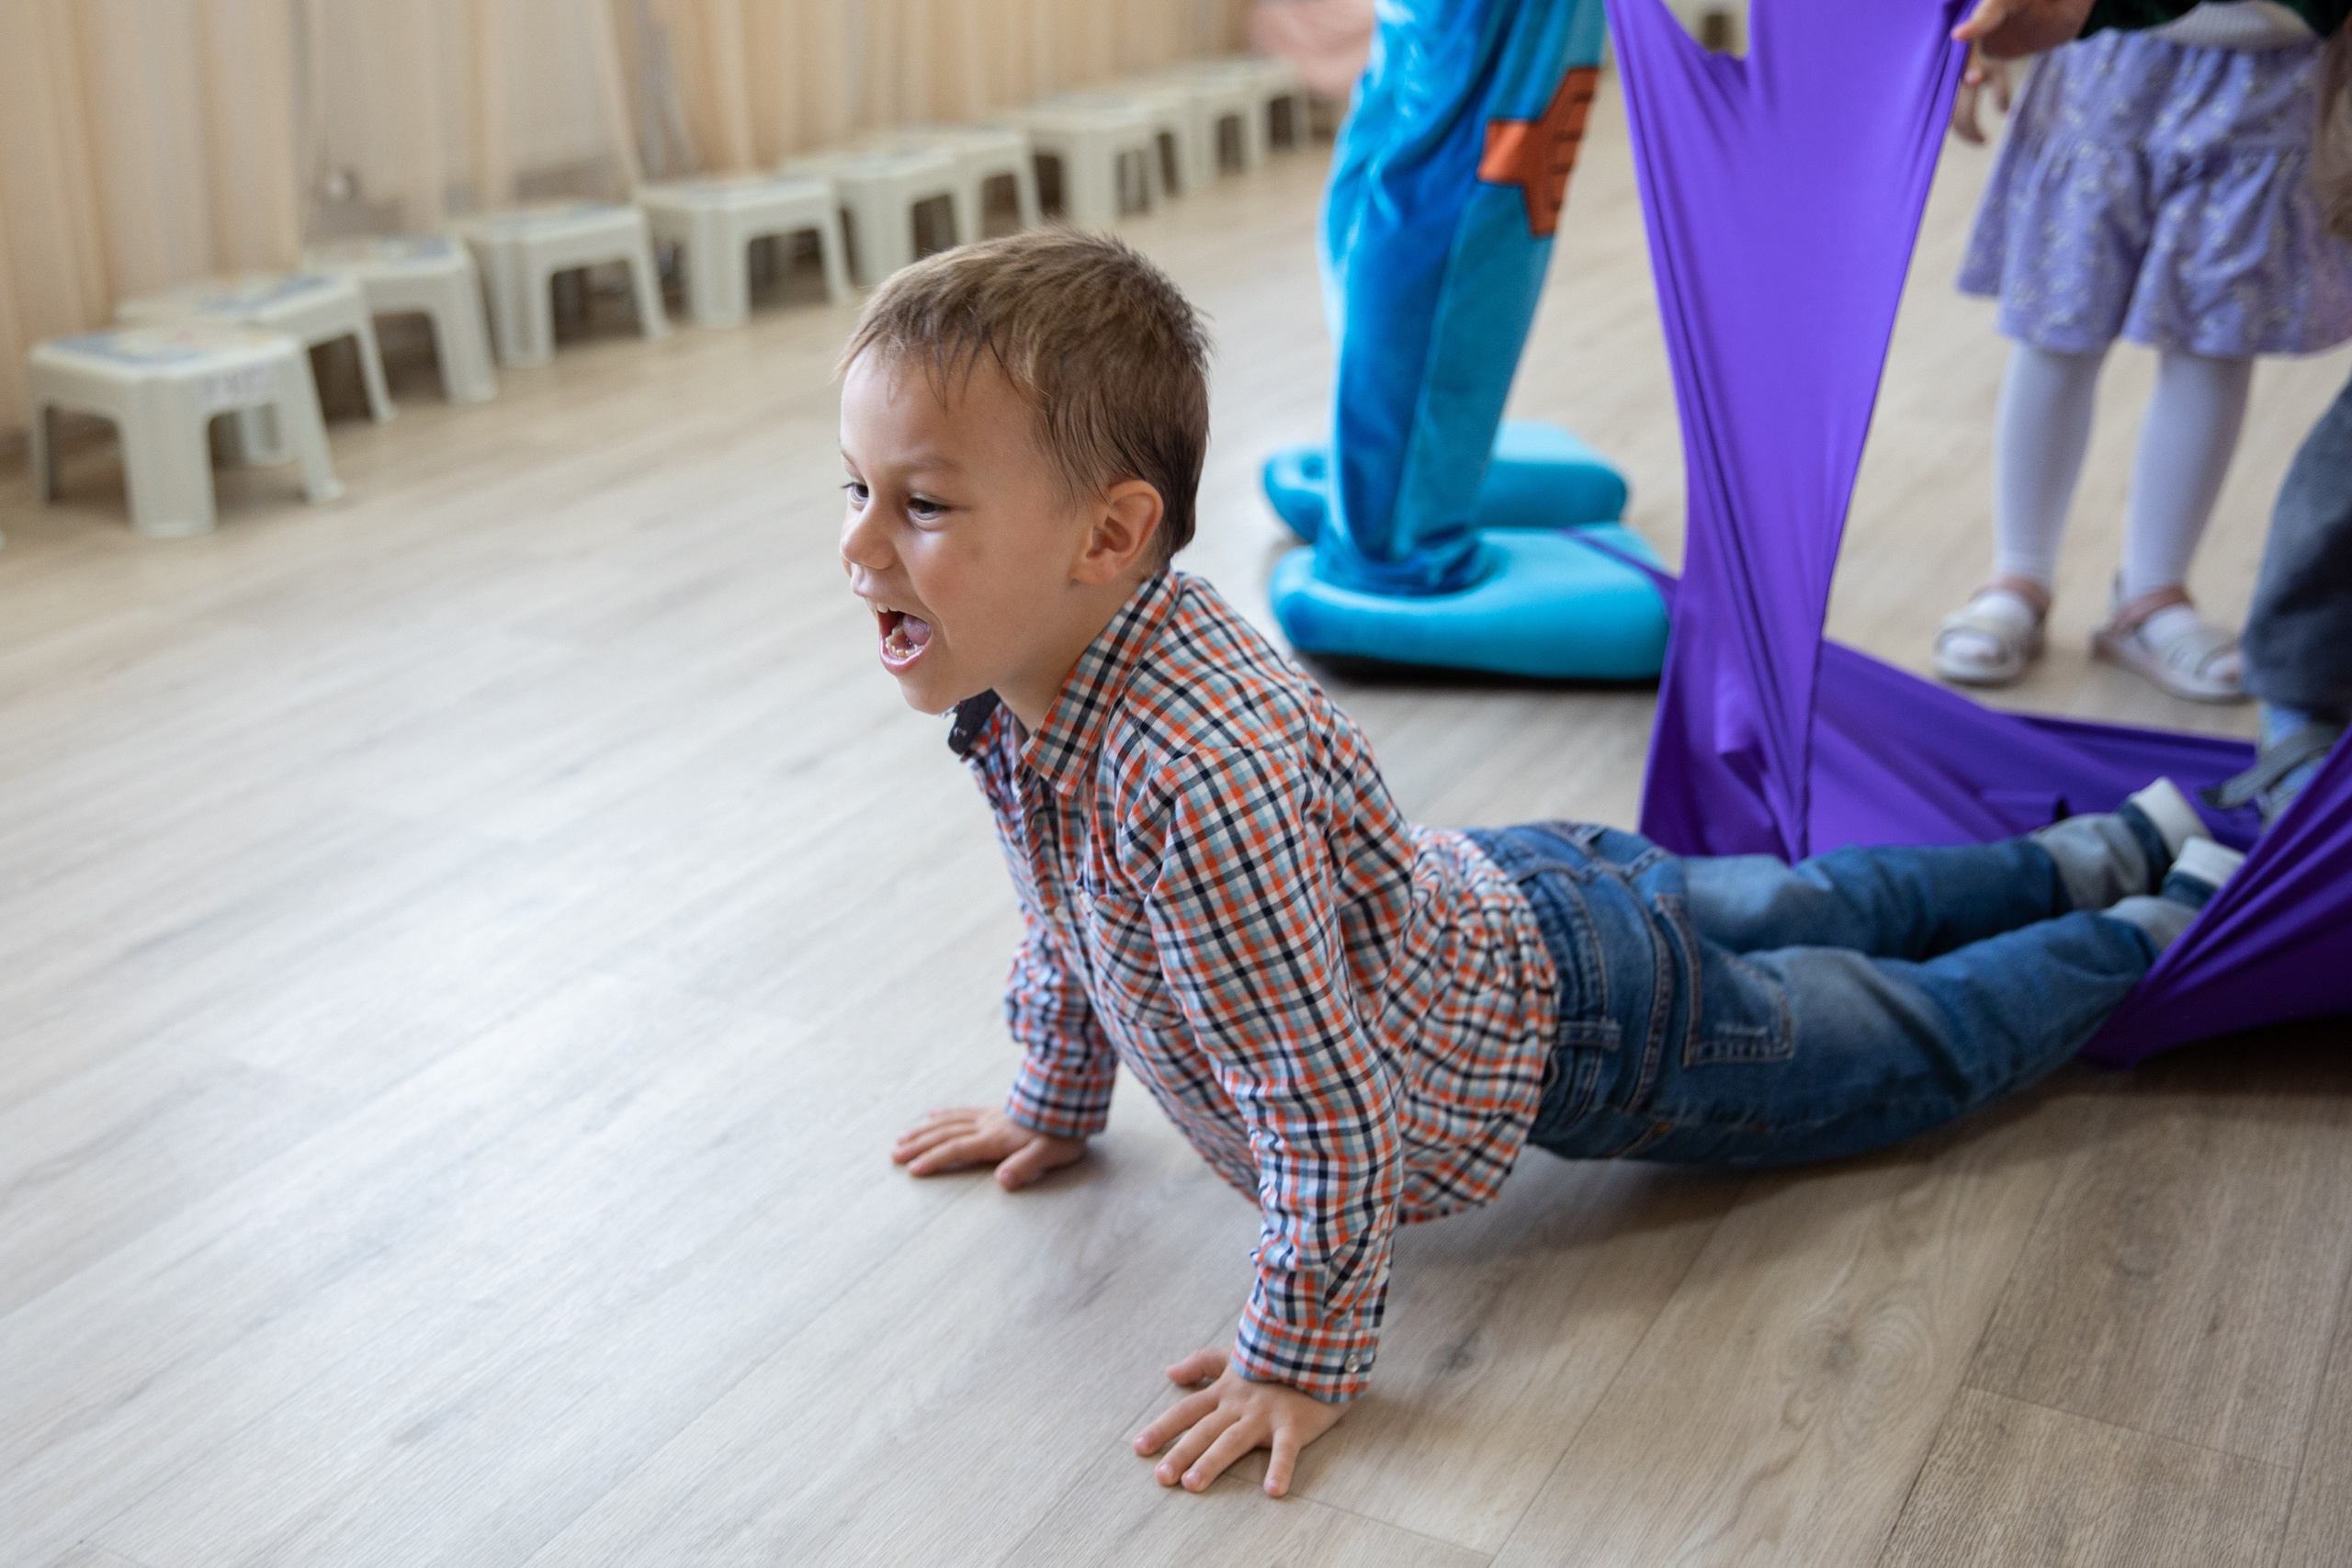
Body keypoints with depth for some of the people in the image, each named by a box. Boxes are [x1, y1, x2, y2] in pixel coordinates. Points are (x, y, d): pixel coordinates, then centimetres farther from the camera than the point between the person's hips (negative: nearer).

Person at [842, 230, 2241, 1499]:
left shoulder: (1199, 769, -45)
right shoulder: (1028, 677, -15)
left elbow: (1325, 1099, -36)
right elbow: (1069, 918, 5)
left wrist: (1300, 1360, -24)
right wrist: (1056, 1105, 16)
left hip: (1576, 1025, -8)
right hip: (1500, 895, 8)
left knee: (1923, 1039, 17)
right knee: (1815, 911, 30)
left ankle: (2163, 925, 40)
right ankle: (2104, 854, 51)